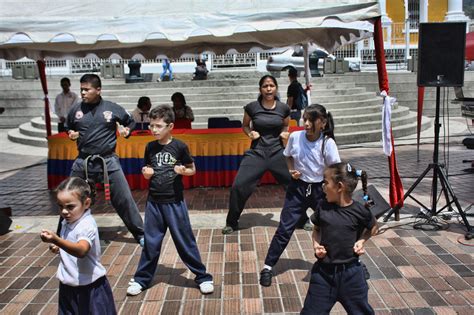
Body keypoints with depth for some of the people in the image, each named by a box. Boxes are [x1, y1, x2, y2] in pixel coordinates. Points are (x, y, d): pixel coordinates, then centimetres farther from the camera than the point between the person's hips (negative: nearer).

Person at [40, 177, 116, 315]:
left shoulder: (87, 225, -24)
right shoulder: (67, 222, 2)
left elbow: (81, 250, -44)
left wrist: (56, 240, -57)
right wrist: (58, 248, 0)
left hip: (89, 288, -8)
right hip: (68, 286, 8)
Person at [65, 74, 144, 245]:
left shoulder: (112, 108, -3)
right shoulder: (76, 109, 3)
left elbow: (131, 122, 12)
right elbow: (67, 127, 20)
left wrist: (126, 131, -7)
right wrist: (70, 134, -1)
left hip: (108, 161, -2)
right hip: (82, 162, 3)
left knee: (124, 199, -2)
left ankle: (141, 234, 11)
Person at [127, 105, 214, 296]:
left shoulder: (180, 146, -9)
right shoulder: (150, 147, 3)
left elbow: (192, 169, 1)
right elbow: (148, 173, 13)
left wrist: (183, 170, -20)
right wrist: (146, 173, -10)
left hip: (175, 202, -3)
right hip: (154, 202, 3)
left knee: (185, 241, 2)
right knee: (150, 242, 11)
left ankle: (203, 277, 15)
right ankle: (141, 279, 25)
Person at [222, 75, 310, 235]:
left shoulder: (284, 108, 0)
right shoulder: (252, 107, -5)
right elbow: (244, 126, 11)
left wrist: (286, 133, -3)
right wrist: (250, 133, -10)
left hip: (278, 152, 1)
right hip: (256, 152, -1)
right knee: (238, 186, -9)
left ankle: (303, 219, 26)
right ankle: (232, 223, 13)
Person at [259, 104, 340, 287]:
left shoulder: (328, 143, -16)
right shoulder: (295, 137, -10)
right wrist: (292, 170, -6)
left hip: (320, 190, 0)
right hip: (298, 188, 1)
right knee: (285, 229, 1)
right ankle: (268, 267, 12)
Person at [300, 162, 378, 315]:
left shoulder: (360, 211, -11)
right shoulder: (323, 208, -5)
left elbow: (373, 228, 9)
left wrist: (361, 240, -6)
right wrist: (316, 244, -7)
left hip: (350, 273, -1)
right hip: (323, 271, 2)